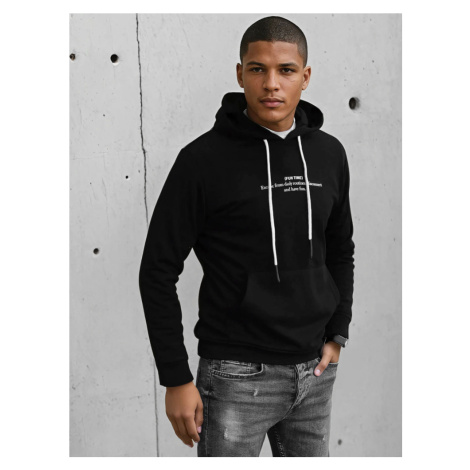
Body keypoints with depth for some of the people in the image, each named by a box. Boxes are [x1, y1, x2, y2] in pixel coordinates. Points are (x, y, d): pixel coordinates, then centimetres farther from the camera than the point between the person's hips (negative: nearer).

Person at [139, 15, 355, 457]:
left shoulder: (329, 154, 3)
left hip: (315, 371, 5)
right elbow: (158, 271, -9)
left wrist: (337, 334, 9)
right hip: (238, 375, -5)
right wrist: (176, 379, -10)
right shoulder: (204, 159, -12)